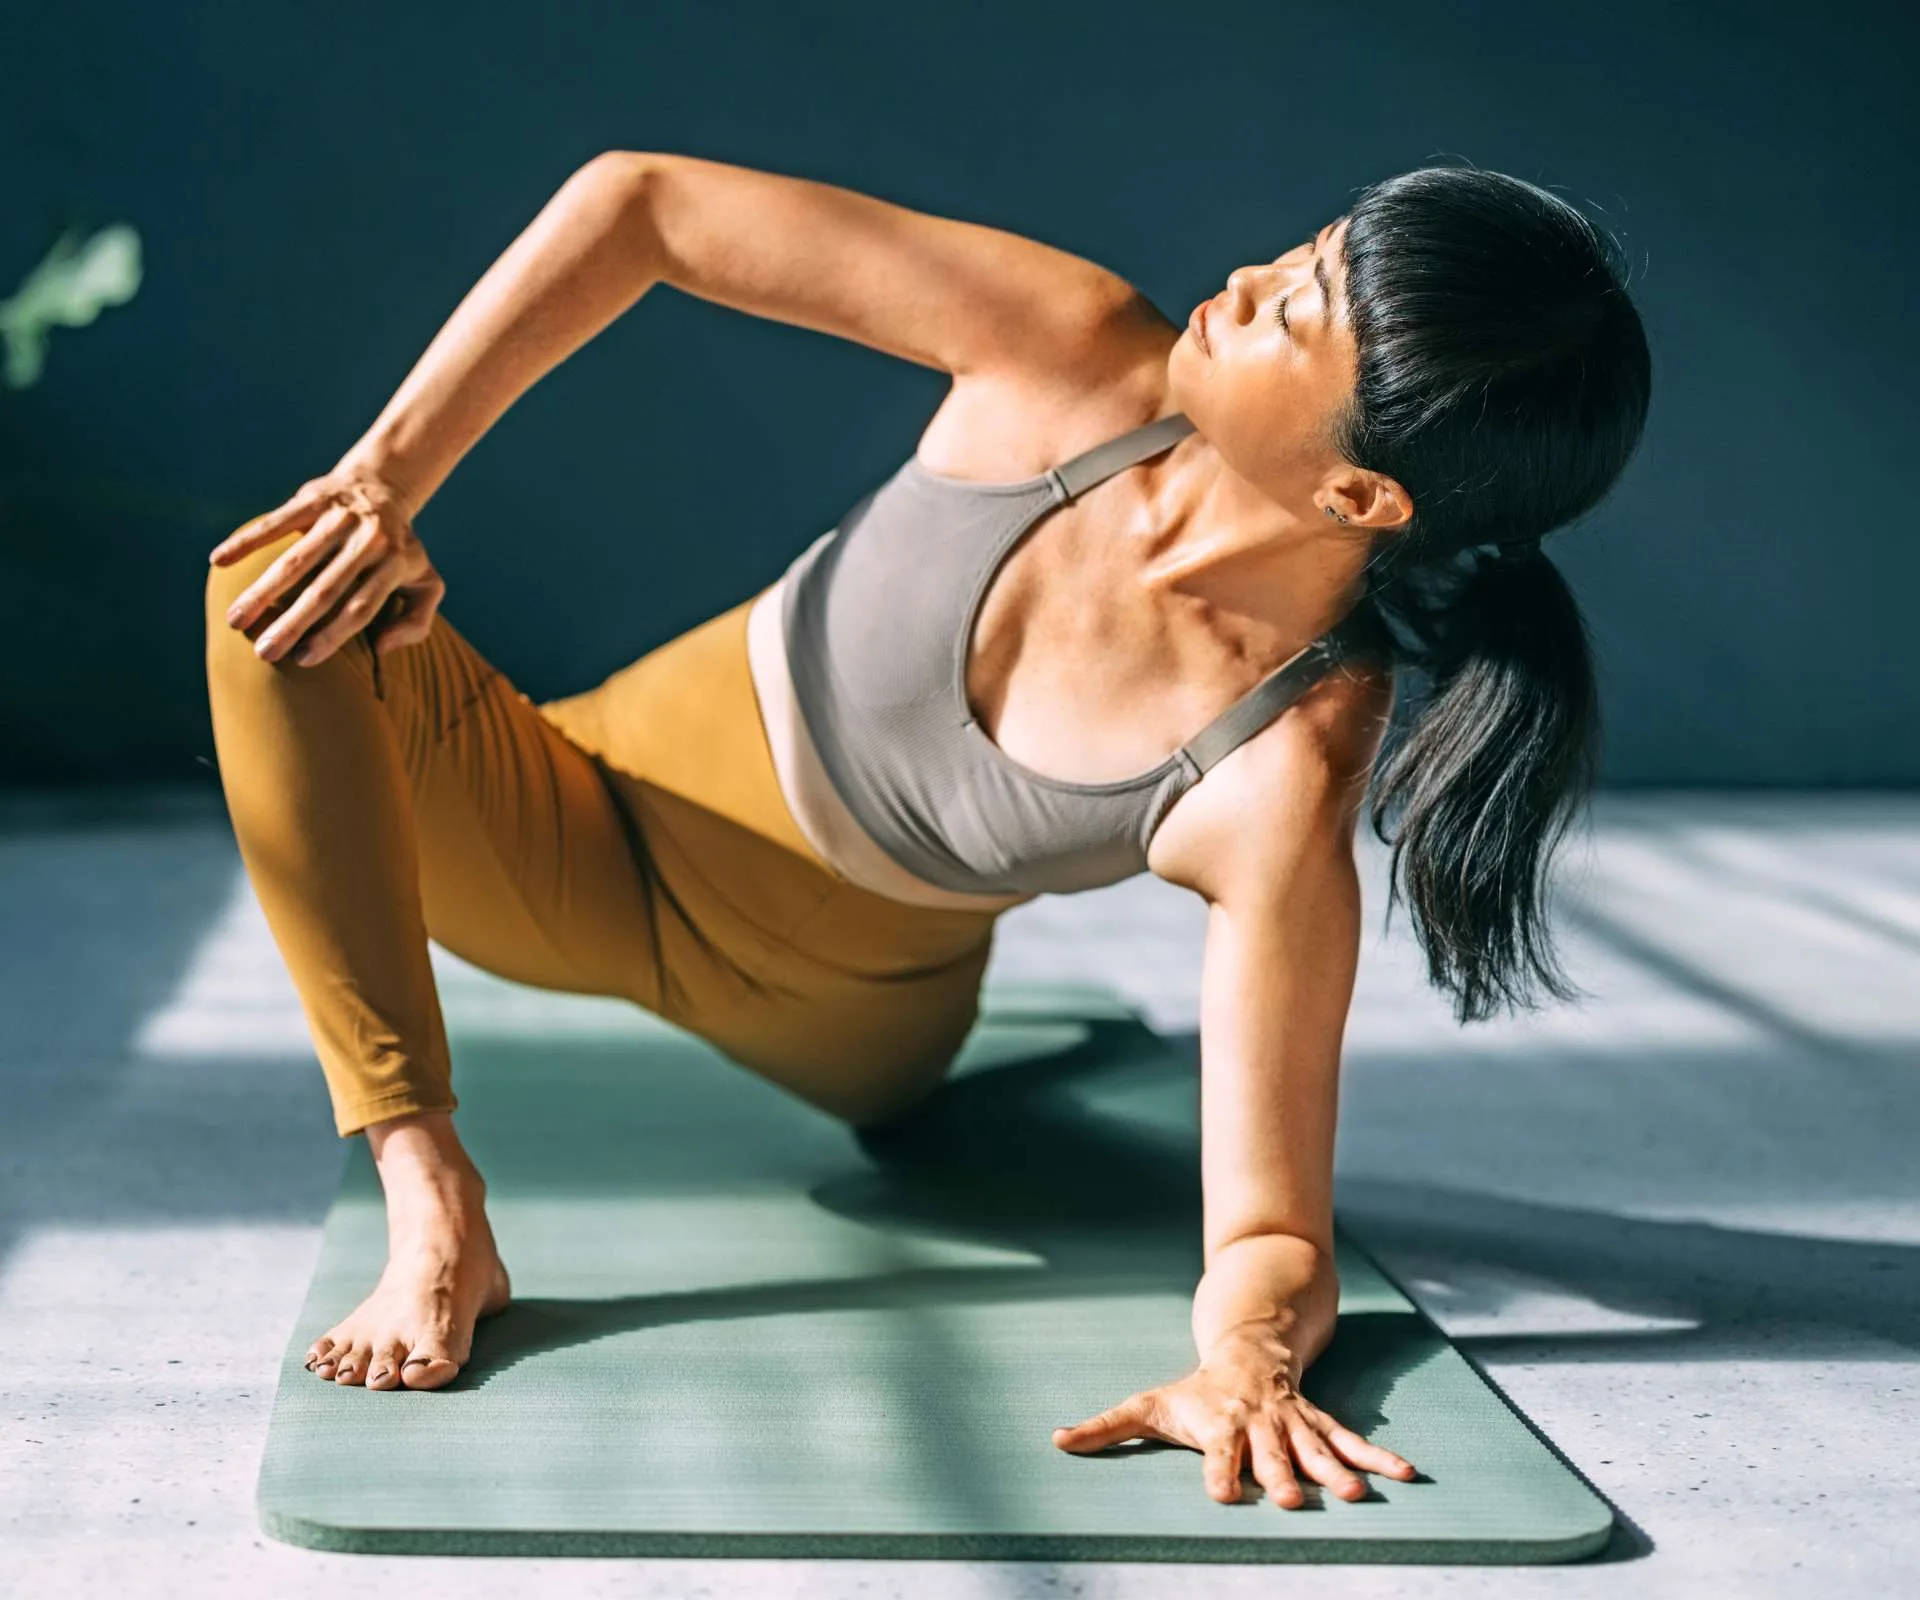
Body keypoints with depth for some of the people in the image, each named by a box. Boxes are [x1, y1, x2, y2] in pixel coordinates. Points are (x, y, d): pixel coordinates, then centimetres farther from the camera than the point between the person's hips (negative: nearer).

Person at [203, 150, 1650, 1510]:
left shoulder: (1290, 778, -34)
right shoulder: (1080, 353, -29)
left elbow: (1274, 1237, -31)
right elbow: (641, 203, -24)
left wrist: (1244, 1364, -54)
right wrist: (386, 479, -28)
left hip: (828, 1017, 0)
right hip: (600, 821, 1)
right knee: (281, 592, -28)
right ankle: (435, 1213, -25)